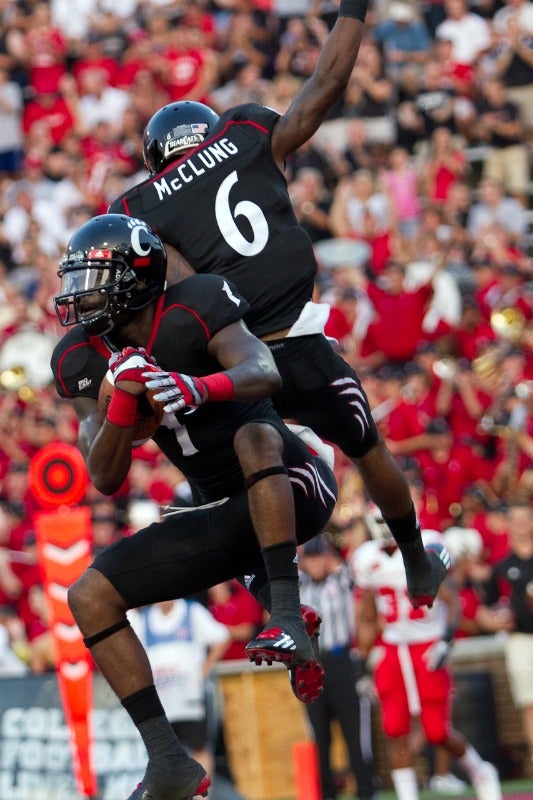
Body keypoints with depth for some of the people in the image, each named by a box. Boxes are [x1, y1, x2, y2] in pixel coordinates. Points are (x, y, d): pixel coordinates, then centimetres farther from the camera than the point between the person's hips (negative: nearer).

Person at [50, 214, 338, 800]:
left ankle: (288, 620, -41)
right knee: (90, 597, -6)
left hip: (291, 491, -6)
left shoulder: (192, 308, -14)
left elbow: (263, 372, -30)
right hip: (228, 519, 6)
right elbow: (106, 479, -4)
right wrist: (123, 399, -22)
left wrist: (201, 386, -51)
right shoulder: (81, 361, 1)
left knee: (254, 436, -38)